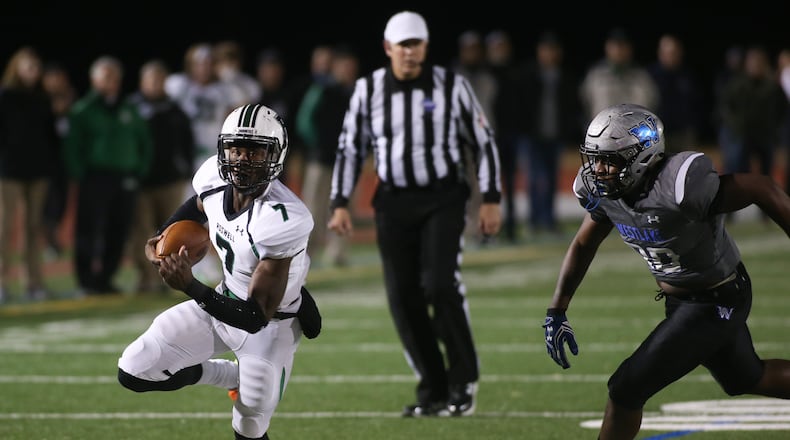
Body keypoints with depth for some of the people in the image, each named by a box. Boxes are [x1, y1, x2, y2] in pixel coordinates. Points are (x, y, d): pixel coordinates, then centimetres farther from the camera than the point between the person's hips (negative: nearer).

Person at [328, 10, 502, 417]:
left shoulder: (451, 86, -4)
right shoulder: (368, 90, 2)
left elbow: (484, 141, 2)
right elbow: (350, 149, 10)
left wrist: (491, 200, -2)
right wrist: (340, 203, 3)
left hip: (443, 197, -3)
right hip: (394, 201, 3)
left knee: (441, 286, -17)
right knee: (403, 297, 0)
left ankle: (463, 383, -3)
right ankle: (433, 389, 11)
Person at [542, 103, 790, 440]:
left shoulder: (681, 187, -35)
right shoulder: (605, 191, -11)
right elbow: (583, 245, 7)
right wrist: (556, 312, 3)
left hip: (714, 304, -8)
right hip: (679, 299, 8)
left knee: (626, 390, -10)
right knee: (747, 380, 28)